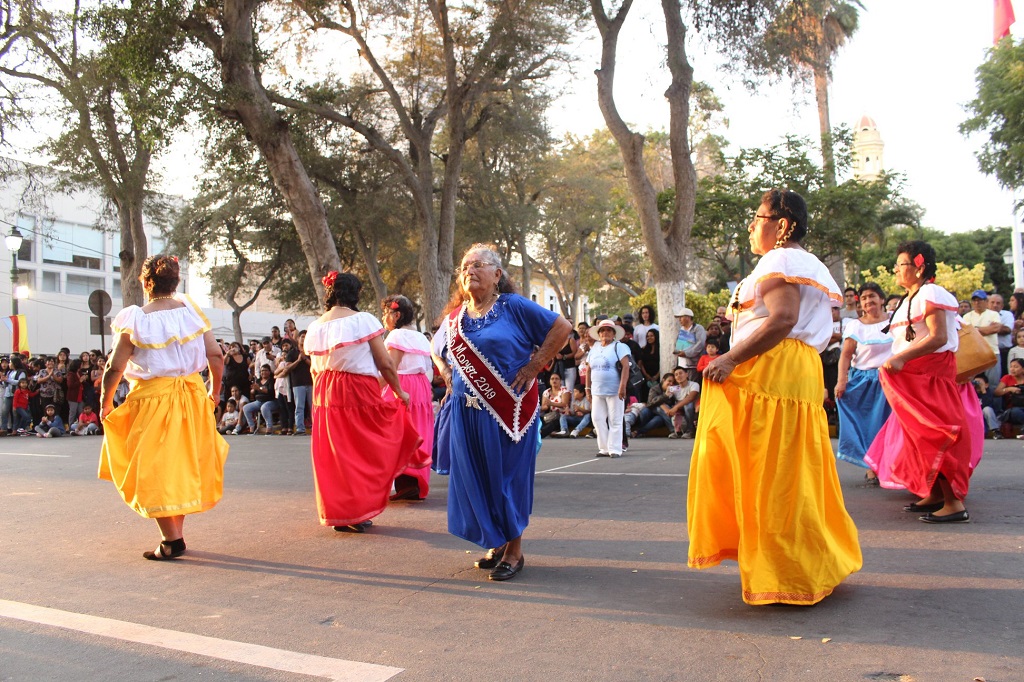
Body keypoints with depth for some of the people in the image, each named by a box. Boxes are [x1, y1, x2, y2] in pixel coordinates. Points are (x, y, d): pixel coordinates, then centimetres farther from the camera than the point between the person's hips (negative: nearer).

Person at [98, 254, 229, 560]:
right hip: (193, 394, 4)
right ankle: (177, 532, 22)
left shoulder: (136, 320, -9)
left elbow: (115, 368, -8)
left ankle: (172, 539, 4)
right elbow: (216, 356, -1)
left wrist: (105, 403, 7)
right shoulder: (190, 309, 0)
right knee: (185, 465, 15)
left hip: (152, 398, -4)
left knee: (154, 469, 5)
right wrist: (215, 390, 14)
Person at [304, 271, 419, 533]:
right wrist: (399, 392, 4)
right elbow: (385, 363, -8)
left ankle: (337, 514, 18)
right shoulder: (363, 320, -8)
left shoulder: (314, 328, 8)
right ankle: (358, 513, 7)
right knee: (365, 452, 6)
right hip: (359, 393, -5)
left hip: (324, 395, 5)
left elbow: (314, 369, 12)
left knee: (333, 456, 11)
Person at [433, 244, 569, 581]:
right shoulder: (453, 318, 10)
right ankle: (498, 544, 25)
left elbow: (561, 327, -6)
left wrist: (534, 366, -10)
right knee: (474, 479, 7)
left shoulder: (513, 306, -5)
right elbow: (442, 356, 28)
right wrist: (448, 376, 7)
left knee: (508, 478, 2)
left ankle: (514, 552, 16)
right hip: (467, 412, 5)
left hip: (508, 410, -5)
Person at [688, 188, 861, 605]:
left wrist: (731, 359, -22)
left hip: (767, 371, -10)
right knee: (792, 472, 14)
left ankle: (789, 577, 0)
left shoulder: (778, 261, -7)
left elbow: (782, 320, -21)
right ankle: (816, 566, 22)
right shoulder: (812, 266, 24)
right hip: (801, 372, 10)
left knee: (771, 472, -6)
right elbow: (826, 333, 20)